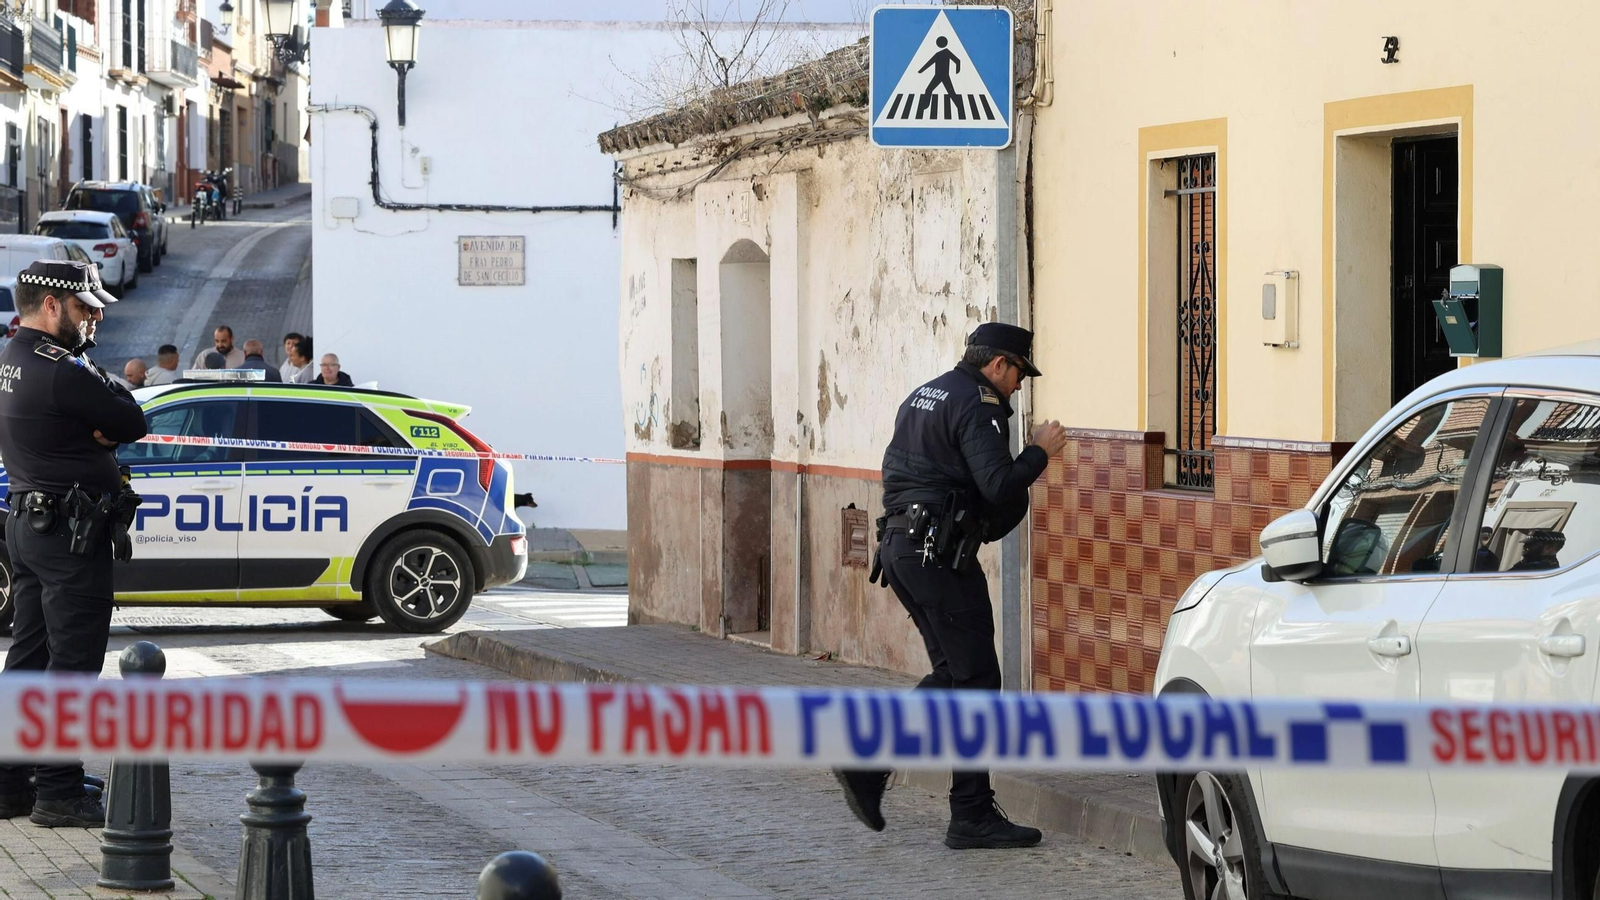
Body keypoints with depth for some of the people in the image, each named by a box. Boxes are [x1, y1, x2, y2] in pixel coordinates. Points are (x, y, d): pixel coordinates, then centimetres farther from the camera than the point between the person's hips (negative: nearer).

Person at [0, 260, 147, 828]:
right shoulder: (61, 371, -20)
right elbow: (133, 423, -14)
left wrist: (95, 425, -10)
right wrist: (107, 388, 2)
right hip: (70, 530, -10)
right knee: (72, 660, -5)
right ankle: (59, 792, -4)